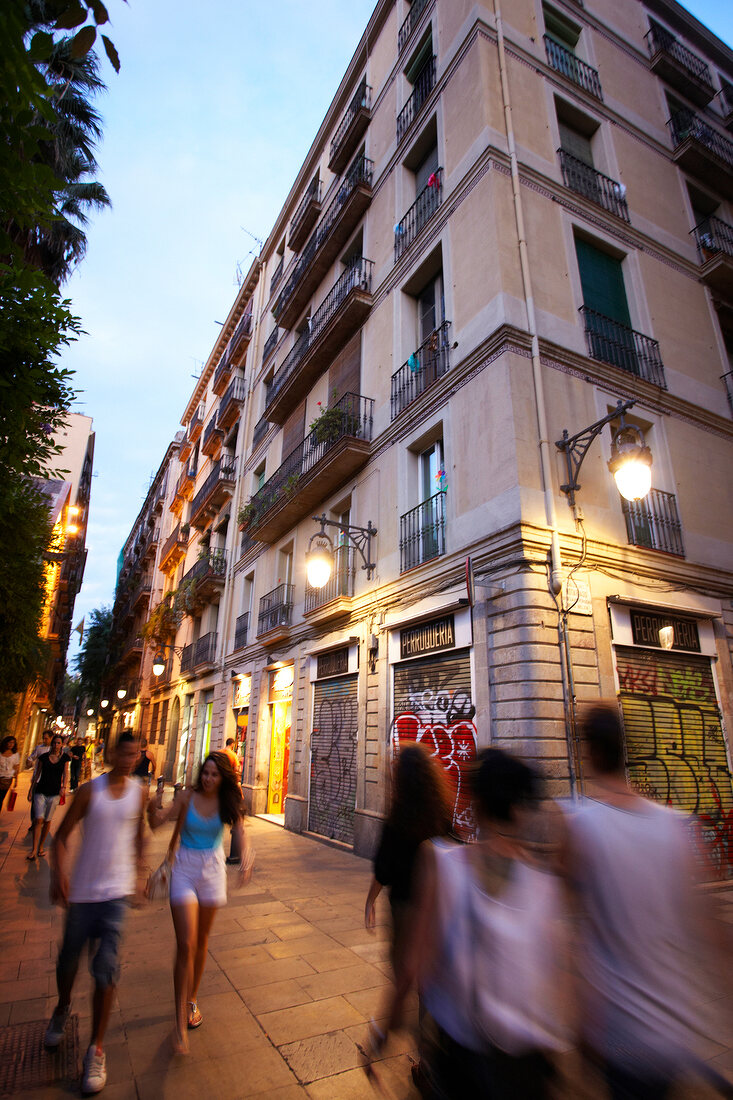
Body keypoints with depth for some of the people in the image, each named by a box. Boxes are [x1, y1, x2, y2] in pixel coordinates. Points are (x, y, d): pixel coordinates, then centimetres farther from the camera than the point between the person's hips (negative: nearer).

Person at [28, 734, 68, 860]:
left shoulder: (65, 758, 2)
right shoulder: (43, 757, 1)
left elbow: (65, 774, 1)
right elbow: (37, 774, 8)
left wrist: (64, 787, -13)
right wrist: (31, 790, 7)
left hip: (55, 793, 0)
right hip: (40, 791, 0)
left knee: (47, 820, 7)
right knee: (38, 820, -8)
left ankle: (41, 846, 23)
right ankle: (34, 850, -2)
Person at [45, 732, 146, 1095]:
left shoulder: (139, 792, -2)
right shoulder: (90, 790, -9)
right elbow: (62, 836, -6)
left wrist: (138, 874, 15)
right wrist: (59, 874, -20)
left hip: (117, 891, 0)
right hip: (82, 889, 0)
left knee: (106, 969, -2)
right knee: (69, 959, 17)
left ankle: (96, 1051, 15)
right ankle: (62, 1010, 49)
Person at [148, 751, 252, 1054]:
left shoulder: (227, 803, -8)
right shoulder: (188, 798, -11)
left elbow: (240, 830, -19)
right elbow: (157, 823, -12)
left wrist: (246, 857, -37)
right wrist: (153, 809, -34)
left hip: (213, 870, 2)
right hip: (185, 868, -2)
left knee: (201, 941, 18)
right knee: (186, 944, -6)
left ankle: (192, 1000, 40)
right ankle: (180, 1021, 7)